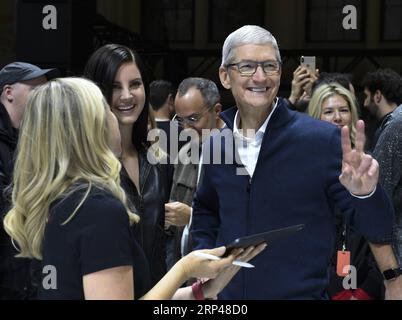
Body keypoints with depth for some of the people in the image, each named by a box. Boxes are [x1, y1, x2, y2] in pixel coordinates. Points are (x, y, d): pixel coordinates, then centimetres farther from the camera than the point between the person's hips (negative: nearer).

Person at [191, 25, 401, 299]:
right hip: (226, 293, 4)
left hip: (303, 293, -4)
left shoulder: (323, 139, -13)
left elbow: (375, 227, -10)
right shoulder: (215, 145, 1)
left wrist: (365, 193, -29)